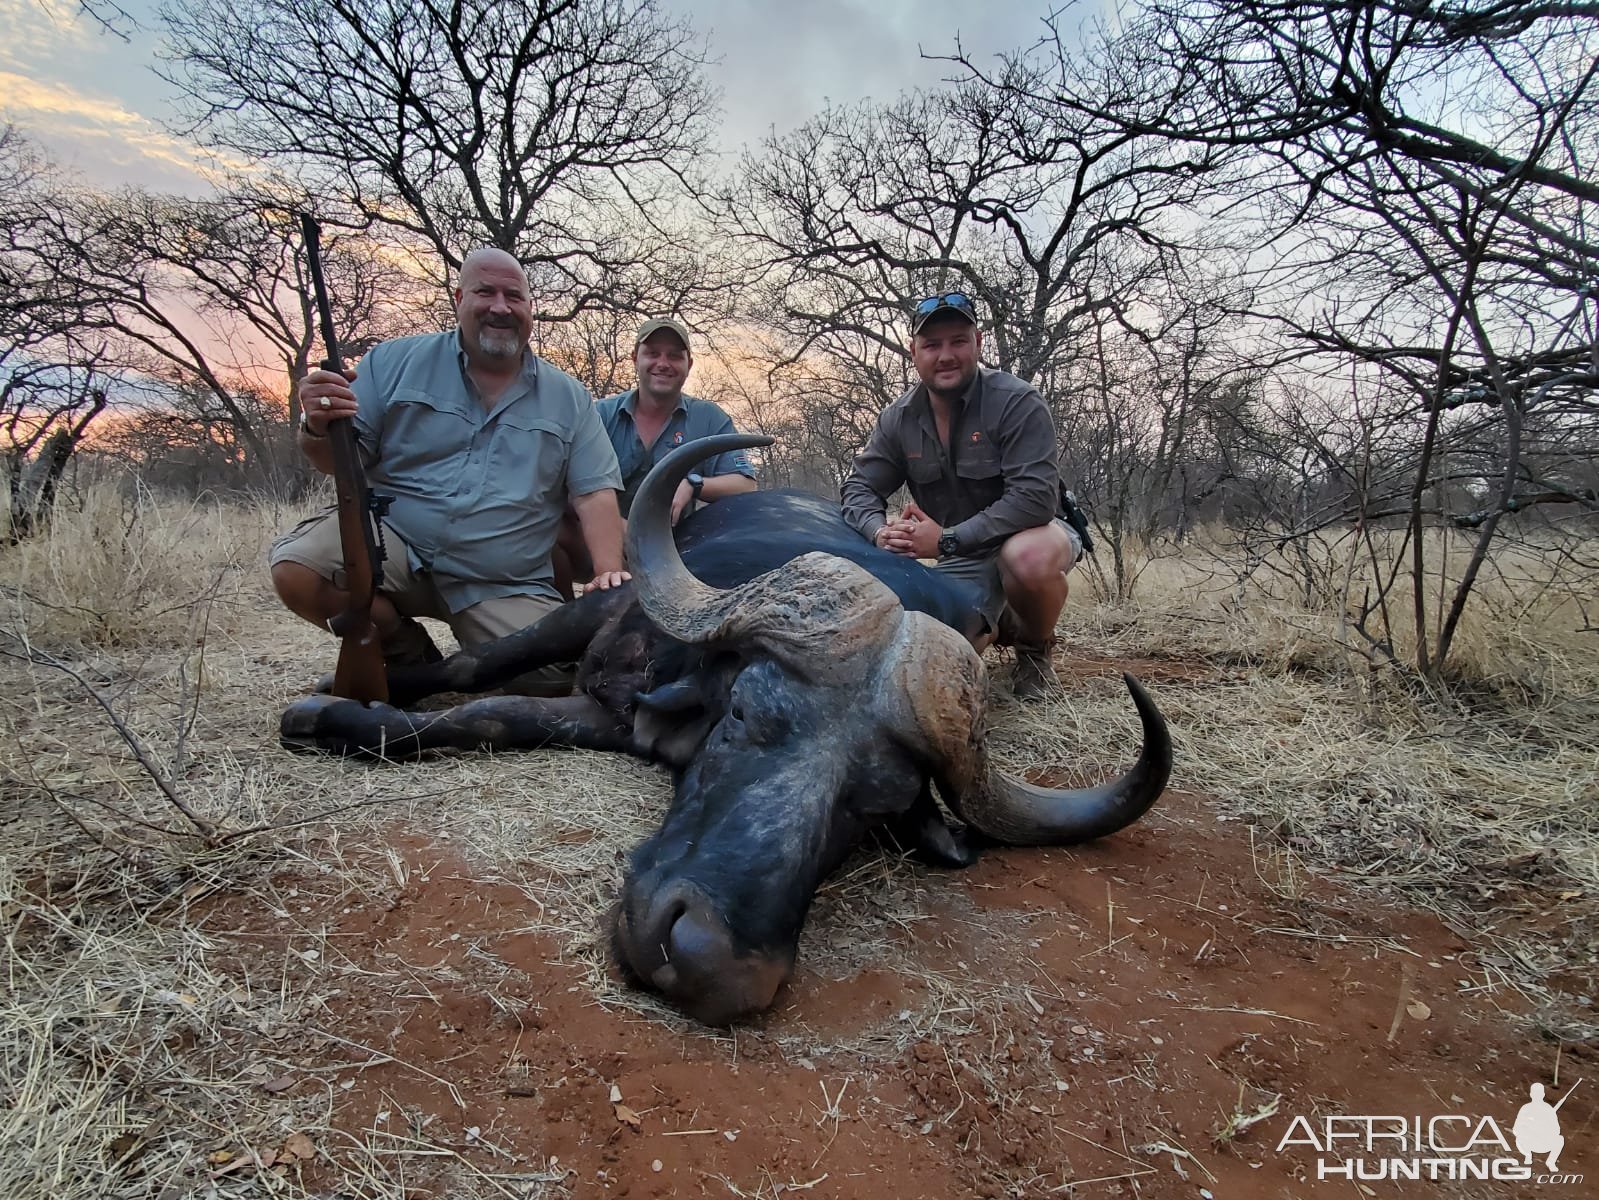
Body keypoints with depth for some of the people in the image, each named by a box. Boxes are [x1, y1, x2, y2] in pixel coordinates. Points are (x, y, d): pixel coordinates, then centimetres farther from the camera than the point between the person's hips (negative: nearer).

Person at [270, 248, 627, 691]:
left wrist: (609, 573, -16)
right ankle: (406, 653, 3)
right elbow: (339, 462, 4)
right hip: (390, 541, 1)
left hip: (504, 588, 0)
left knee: (556, 675, -23)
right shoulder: (397, 361, 6)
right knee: (296, 567, -27)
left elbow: (595, 494, 1)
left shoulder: (569, 399, 8)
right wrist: (319, 427, -20)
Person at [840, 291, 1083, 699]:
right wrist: (880, 530, -25)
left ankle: (1035, 651, -7)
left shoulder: (1017, 402, -20)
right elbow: (860, 488, -1)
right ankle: (992, 620, 21)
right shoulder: (899, 419, -3)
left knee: (1030, 556, -41)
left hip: (1030, 532, -4)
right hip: (961, 561, 4)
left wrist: (946, 540, -32)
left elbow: (1034, 498, -29)